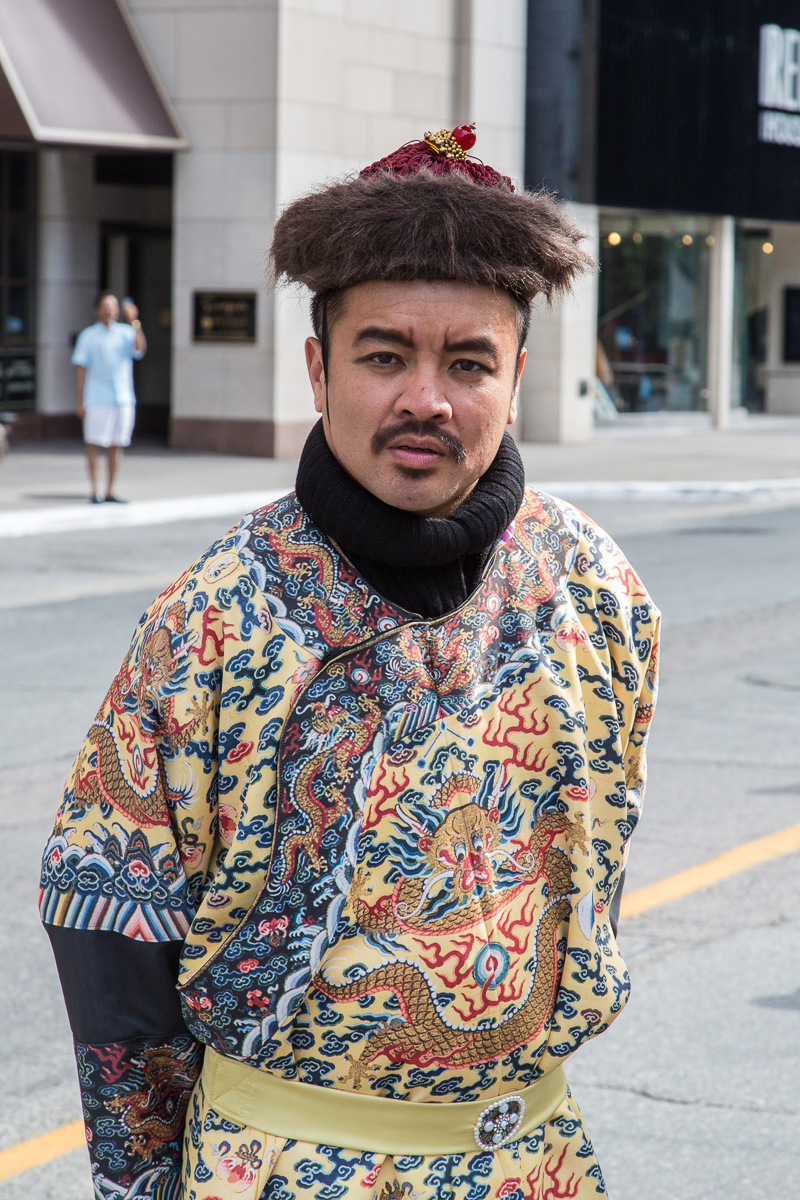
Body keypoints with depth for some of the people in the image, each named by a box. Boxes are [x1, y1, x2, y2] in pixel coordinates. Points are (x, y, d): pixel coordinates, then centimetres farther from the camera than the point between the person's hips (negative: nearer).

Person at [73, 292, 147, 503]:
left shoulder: (126, 332, 9)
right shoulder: (88, 336, 4)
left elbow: (140, 348, -11)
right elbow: (81, 368, 3)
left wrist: (134, 321, -20)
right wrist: (79, 401, -2)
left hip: (123, 398, 2)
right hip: (97, 399, -2)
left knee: (116, 445, 4)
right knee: (94, 444, -3)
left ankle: (110, 491, 10)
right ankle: (94, 491, 3)